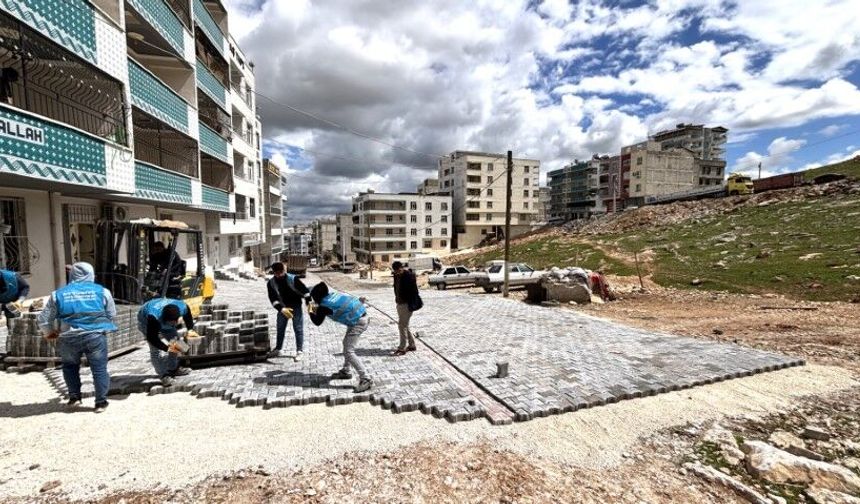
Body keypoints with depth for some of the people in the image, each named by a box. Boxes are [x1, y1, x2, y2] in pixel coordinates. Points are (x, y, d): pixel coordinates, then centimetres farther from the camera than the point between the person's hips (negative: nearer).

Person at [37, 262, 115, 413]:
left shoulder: (58, 294, 5)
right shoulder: (102, 291, 1)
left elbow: (44, 319, 10)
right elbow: (112, 315, 7)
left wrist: (49, 332, 28)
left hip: (69, 339, 2)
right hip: (96, 336, -2)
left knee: (70, 366, 26)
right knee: (99, 369, 7)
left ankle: (74, 397, 27)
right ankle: (101, 402, 11)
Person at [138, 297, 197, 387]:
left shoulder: (183, 307, -34)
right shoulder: (154, 316, -46)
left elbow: (188, 316, -9)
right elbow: (152, 338, -37)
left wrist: (190, 330, -22)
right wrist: (167, 348, -44)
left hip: (163, 319, 5)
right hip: (145, 320, -5)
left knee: (175, 339, 1)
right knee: (156, 349, -18)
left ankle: (173, 369, 16)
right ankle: (163, 375, -10)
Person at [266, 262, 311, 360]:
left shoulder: (293, 279, -19)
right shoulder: (271, 283, -12)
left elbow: (304, 290, -17)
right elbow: (273, 298, -18)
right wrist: (281, 309, -32)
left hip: (296, 306, -4)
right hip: (282, 307, 4)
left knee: (298, 329, -4)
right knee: (280, 328, 15)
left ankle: (300, 351, 5)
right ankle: (278, 349, 32)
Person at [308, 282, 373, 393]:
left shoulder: (323, 306, -8)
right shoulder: (333, 293, 11)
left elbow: (317, 322, 10)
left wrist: (311, 311, 27)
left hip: (357, 322, -9)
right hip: (362, 315, 9)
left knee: (349, 352, -6)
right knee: (347, 344, 23)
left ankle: (366, 379, -8)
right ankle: (345, 372, 37)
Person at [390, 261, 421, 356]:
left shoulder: (409, 276, -16)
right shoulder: (397, 276, 8)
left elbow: (414, 291, -17)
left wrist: (411, 305, -18)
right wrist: (397, 300, 15)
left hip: (406, 304, -9)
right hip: (400, 303, 9)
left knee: (402, 325, -7)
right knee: (404, 325, 14)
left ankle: (402, 349, 1)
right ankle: (411, 345, 26)